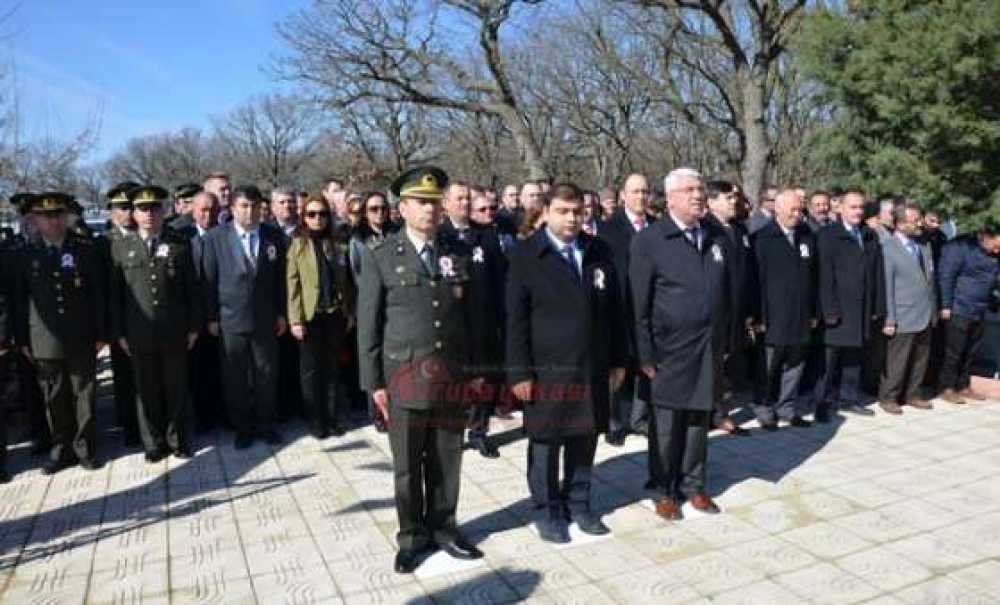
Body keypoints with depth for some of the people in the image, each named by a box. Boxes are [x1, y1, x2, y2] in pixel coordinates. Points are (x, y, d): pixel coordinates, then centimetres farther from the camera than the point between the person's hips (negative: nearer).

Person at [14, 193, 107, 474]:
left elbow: (99, 293, 0)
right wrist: (22, 339, 5)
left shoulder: (86, 249, 0)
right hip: (45, 341, 1)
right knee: (54, 399, 9)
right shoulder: (27, 255, 4)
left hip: (82, 338, -1)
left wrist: (101, 333, -2)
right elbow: (19, 300, 7)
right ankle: (61, 450, 22)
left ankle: (85, 448, 21)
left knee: (84, 395, 8)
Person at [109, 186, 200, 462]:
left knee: (177, 389, 9)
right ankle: (154, 442, 23)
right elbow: (115, 293, 4)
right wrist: (119, 332, 1)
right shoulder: (120, 246, 4)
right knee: (147, 391, 9)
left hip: (175, 333, 0)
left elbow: (192, 289, 3)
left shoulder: (180, 244, 2)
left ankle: (178, 439, 24)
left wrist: (193, 326, 1)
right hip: (139, 333, 1)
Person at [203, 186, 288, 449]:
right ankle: (242, 427, 23)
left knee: (267, 375, 9)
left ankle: (266, 425, 25)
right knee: (235, 378, 8)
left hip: (266, 320, 1)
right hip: (230, 321, -1)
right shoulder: (216, 238, -3)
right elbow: (209, 281, -1)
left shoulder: (274, 236, 2)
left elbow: (280, 277, 5)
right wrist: (212, 318, -2)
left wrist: (281, 313, 4)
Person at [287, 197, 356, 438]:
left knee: (333, 368, 10)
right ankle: (316, 421, 16)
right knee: (311, 370, 6)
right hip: (310, 316, -2)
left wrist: (351, 312, 1)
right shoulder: (297, 245, 1)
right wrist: (295, 319, -11)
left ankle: (333, 419, 19)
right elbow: (292, 284, -5)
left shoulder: (338, 245, 7)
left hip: (336, 314, 2)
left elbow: (347, 282, 7)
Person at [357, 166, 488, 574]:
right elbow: (368, 325, -2)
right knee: (407, 466, 9)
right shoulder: (380, 259, -2)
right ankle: (412, 537, 26)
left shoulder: (459, 253, 6)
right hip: (405, 377, -2)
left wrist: (476, 369, 7)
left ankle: (443, 527, 30)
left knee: (447, 461, 13)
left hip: (453, 376, 3)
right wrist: (374, 382, -5)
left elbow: (471, 315, 9)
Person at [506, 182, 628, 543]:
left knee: (585, 438, 13)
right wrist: (519, 372, -11)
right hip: (547, 370, -4)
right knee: (545, 442, 7)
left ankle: (578, 503, 31)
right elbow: (516, 319, -7)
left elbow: (614, 310, 11)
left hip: (593, 367, 4)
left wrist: (618, 359, 9)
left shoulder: (600, 253, 7)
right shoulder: (526, 257, -5)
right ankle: (547, 510, 24)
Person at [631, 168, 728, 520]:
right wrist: (645, 355, -11)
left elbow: (725, 294, 14)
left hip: (709, 349, 5)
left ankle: (692, 485, 29)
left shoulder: (716, 239, 10)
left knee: (699, 420, 13)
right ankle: (663, 491, 22)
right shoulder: (649, 240, -7)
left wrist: (725, 343, 9)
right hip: (669, 350, -4)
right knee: (666, 424, 6)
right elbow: (639, 303, -9)